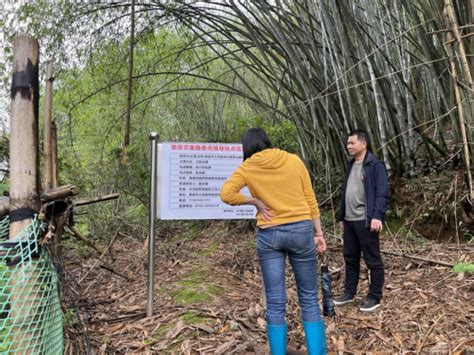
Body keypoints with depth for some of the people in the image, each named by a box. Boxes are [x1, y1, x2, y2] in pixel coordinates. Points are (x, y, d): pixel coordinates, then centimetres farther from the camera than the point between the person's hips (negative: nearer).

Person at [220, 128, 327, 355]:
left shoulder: (248, 167, 0)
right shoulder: (294, 160, 4)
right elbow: (310, 199, 5)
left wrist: (255, 201, -2)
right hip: (301, 230, 1)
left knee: (275, 304, 8)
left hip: (269, 235, -1)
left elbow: (226, 194, -13)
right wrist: (318, 232, 11)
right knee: (309, 299, 12)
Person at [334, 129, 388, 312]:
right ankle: (349, 292, 27)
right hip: (349, 220, 8)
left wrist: (377, 216, -27)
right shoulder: (351, 165, 17)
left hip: (366, 221, -8)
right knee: (350, 258, 15)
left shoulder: (375, 165, -8)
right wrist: (342, 216, 19)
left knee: (373, 260, 4)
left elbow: (382, 193, -16)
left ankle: (374, 297, 15)